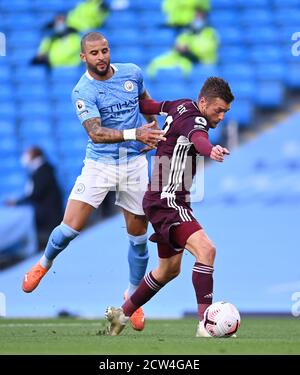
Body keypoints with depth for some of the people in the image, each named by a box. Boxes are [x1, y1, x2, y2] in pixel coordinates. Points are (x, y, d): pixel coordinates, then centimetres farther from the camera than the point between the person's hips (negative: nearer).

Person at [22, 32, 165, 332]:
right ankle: (45, 262, 21)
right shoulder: (83, 91, -14)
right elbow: (96, 133, -26)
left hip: (134, 164, 3)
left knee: (138, 236, 5)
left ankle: (133, 295, 25)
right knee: (71, 228, -11)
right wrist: (134, 133, -38)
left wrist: (153, 131, 10)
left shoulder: (132, 73, 0)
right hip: (99, 164, -3)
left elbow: (146, 102, 23)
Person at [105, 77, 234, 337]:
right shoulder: (194, 119, -20)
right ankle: (205, 325, -34)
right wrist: (210, 150, -66)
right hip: (167, 201, -11)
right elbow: (198, 138, -45)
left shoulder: (183, 106, 9)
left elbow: (152, 105, 25)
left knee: (169, 269, 23)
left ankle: (121, 314, 36)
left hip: (166, 201, 11)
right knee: (206, 250, -27)